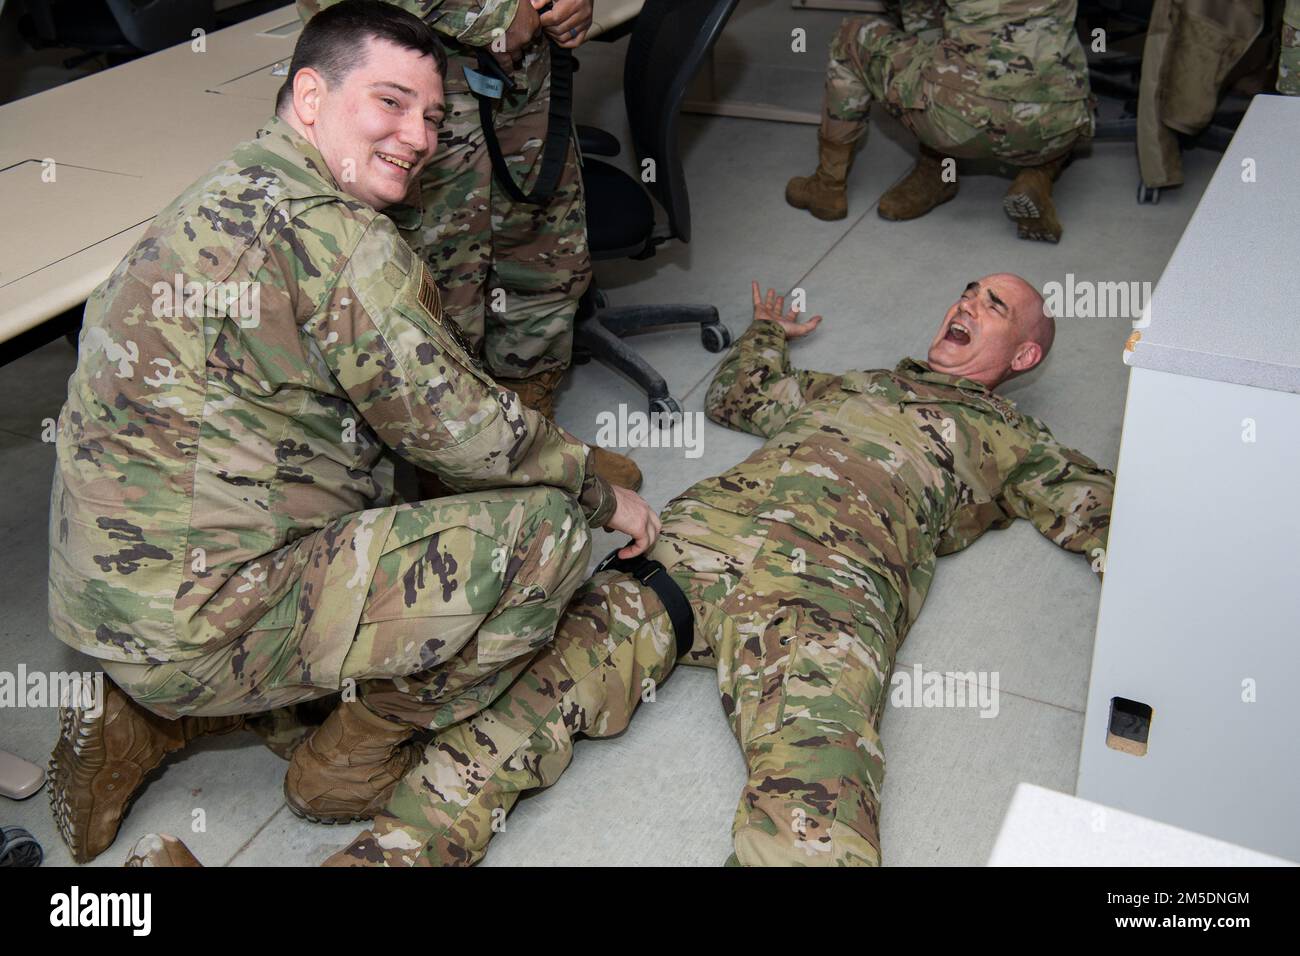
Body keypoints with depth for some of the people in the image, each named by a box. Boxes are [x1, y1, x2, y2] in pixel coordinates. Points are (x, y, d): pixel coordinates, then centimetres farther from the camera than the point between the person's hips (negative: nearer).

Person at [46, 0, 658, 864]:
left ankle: (148, 722, 19)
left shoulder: (228, 196, 13)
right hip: (199, 626, -10)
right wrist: (600, 495, 4)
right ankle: (362, 754, 9)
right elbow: (463, 430, -13)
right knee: (545, 526, -10)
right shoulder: (339, 239, -18)